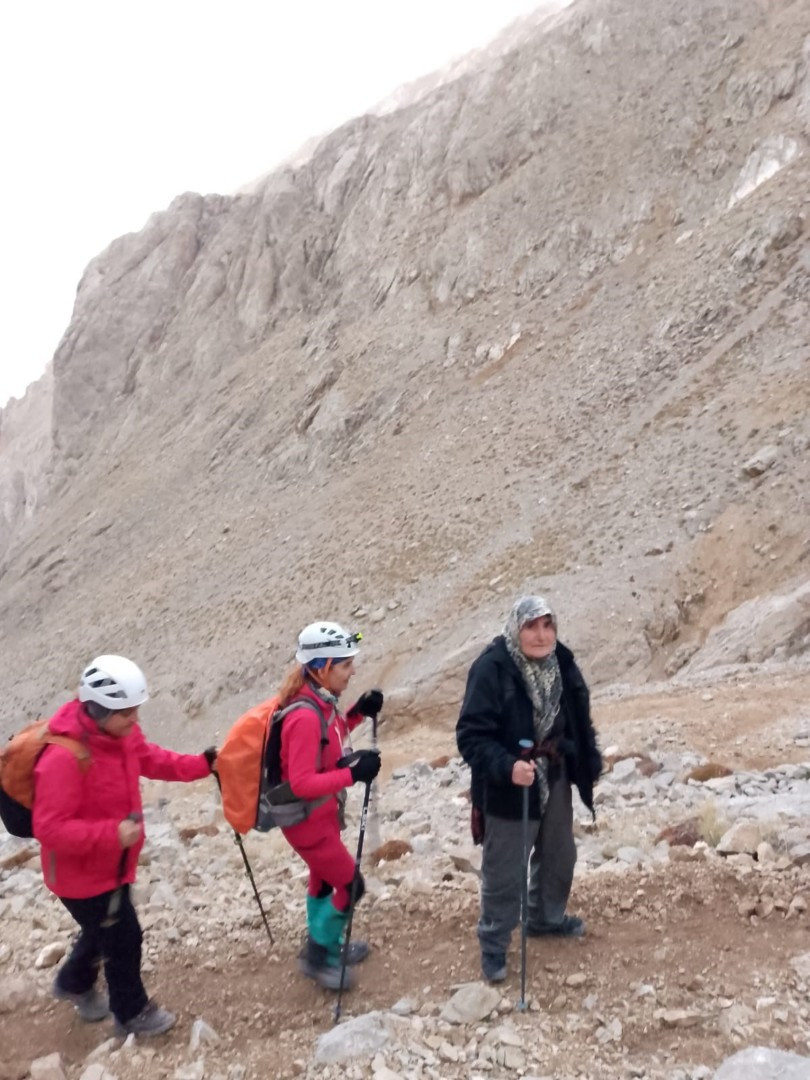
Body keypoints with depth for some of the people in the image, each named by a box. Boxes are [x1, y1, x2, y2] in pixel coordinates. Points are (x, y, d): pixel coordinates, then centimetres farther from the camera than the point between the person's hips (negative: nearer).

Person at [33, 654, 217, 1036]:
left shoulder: (119, 733, -10)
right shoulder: (63, 758, -35)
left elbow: (152, 759, 5)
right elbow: (50, 829, -32)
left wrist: (203, 763, -9)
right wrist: (112, 833, -40)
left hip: (110, 863, 8)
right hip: (82, 874, -8)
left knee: (104, 929, 28)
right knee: (124, 937, 7)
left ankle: (74, 982, 58)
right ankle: (131, 1014, 32)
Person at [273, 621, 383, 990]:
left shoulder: (321, 701, -5)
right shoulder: (305, 716, -32)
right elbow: (302, 783, -32)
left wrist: (358, 713, -2)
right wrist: (353, 774, -38)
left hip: (323, 815, 9)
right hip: (309, 821, -9)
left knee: (324, 878, 26)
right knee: (350, 885, 7)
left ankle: (325, 945, 47)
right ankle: (316, 955, 26)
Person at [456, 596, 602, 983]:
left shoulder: (561, 663, -3)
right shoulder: (491, 668, -24)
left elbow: (578, 721, 11)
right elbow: (470, 735, -25)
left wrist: (589, 764, 13)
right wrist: (506, 766, -37)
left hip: (555, 781, 7)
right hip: (507, 789, -7)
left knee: (558, 856, 25)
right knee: (503, 872, 6)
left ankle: (547, 918, 51)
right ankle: (493, 945, 29)